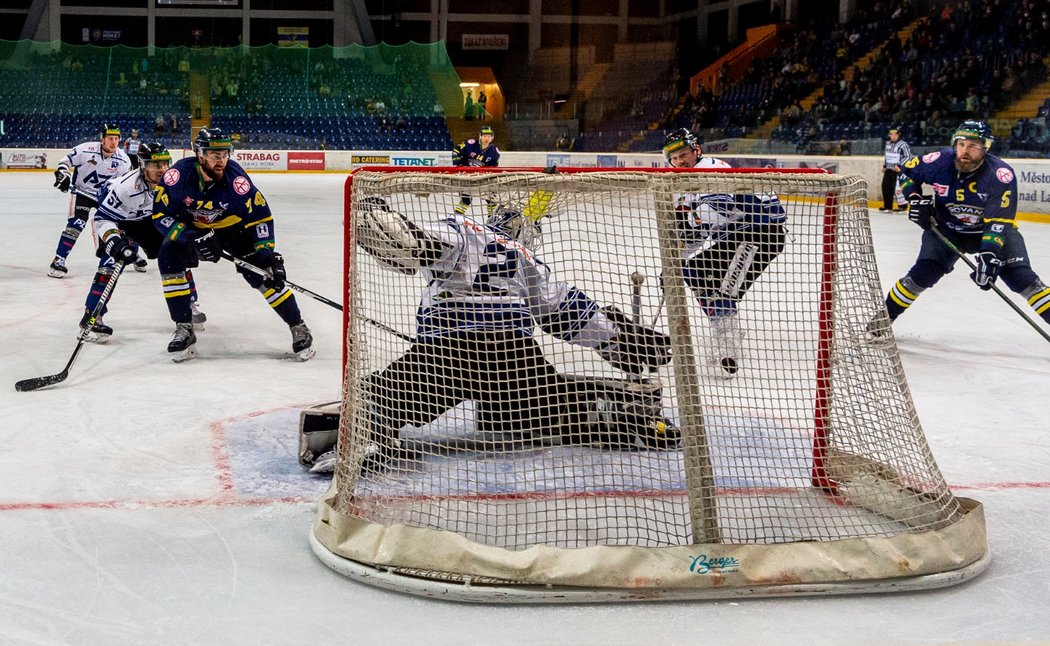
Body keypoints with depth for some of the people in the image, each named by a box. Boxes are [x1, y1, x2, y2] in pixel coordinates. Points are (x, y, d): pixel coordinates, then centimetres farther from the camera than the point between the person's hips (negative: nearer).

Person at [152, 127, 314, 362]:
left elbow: (260, 215, -22)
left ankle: (298, 327, -1)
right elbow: (161, 215, -23)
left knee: (259, 270, -15)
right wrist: (193, 238, -36)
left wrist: (267, 253, -29)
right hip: (189, 226, 1)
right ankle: (184, 330, -12)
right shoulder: (179, 174, -30)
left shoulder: (236, 178, -32)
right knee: (168, 258, -22)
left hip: (232, 227, -1)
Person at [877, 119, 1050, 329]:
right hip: (947, 229, 1)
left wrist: (989, 255, -44)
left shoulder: (1001, 174, -29)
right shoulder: (939, 161, -21)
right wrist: (915, 200, -14)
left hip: (991, 230, -1)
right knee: (922, 274, -12)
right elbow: (907, 171, 0)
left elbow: (999, 221, -33)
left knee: (1021, 277, -17)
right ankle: (885, 315, 6)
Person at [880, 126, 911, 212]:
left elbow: (908, 156, -16)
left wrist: (899, 165, -21)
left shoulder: (903, 144, -13)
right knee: (885, 186, 8)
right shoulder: (888, 144, 12)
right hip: (888, 169, 8)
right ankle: (887, 206, 19)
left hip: (898, 170, -8)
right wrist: (884, 165, 18)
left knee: (897, 188, -13)